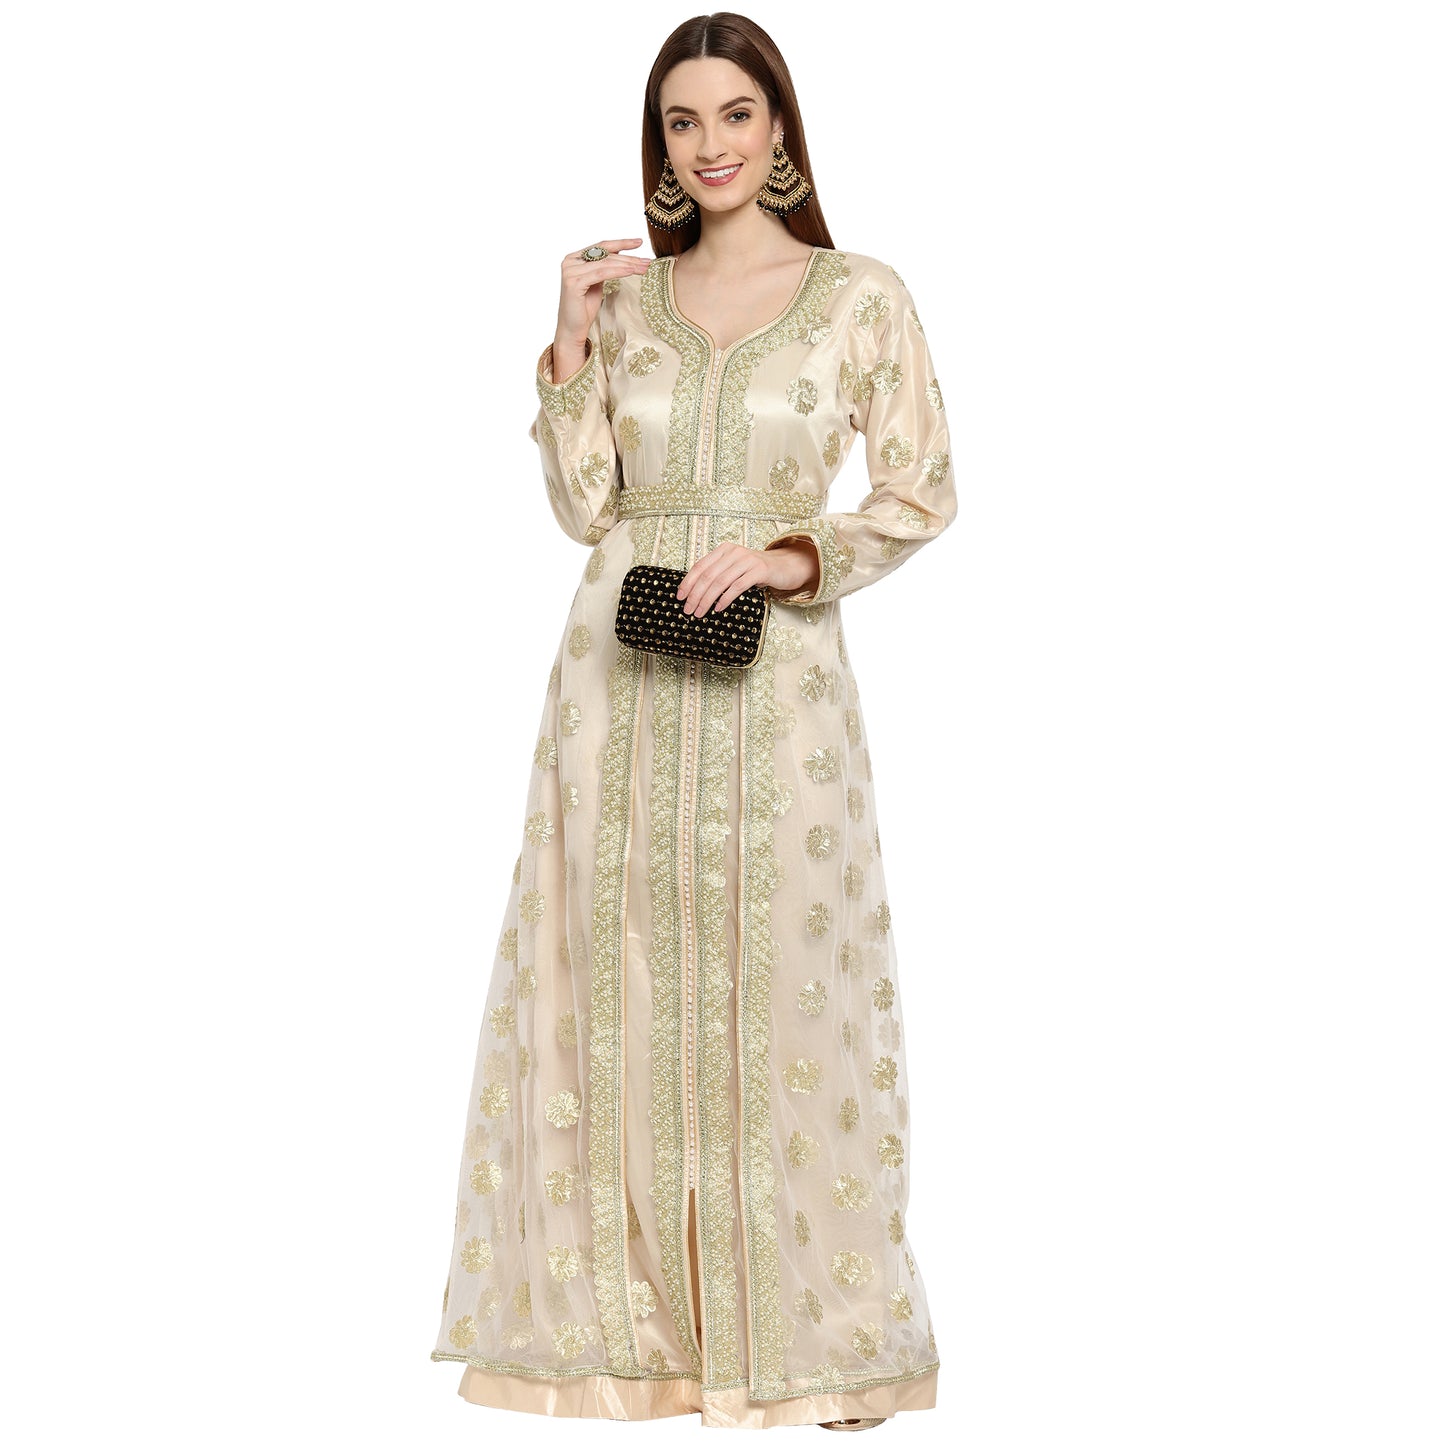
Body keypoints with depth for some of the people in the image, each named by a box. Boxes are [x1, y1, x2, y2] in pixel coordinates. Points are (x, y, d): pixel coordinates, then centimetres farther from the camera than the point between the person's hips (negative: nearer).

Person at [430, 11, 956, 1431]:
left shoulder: (861, 295, 2)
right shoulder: (624, 299, 10)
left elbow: (921, 496, 0)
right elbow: (584, 506, 6)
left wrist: (790, 553, -14)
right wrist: (571, 345, -3)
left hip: (776, 681, -3)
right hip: (622, 675, 3)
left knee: (783, 985, 1)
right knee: (622, 979, 5)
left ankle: (815, 1321, 14)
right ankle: (633, 1306, 17)